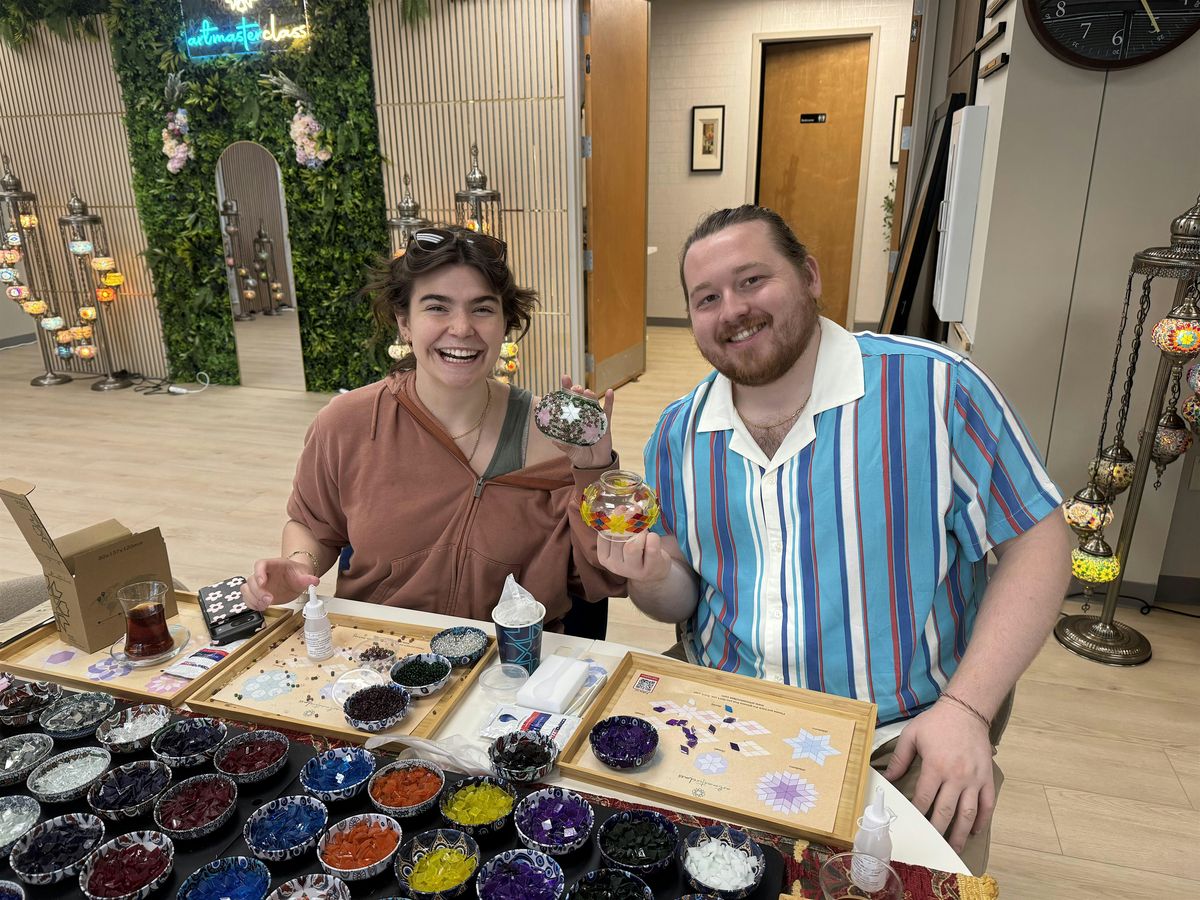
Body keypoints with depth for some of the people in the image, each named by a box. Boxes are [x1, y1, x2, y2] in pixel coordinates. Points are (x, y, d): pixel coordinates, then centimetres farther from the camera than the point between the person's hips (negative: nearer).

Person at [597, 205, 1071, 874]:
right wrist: (658, 575, -14)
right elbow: (683, 599, 10)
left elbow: (1038, 542, -7)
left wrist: (965, 708, -16)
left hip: (903, 748, -2)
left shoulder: (934, 387, -11)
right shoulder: (679, 434, 3)